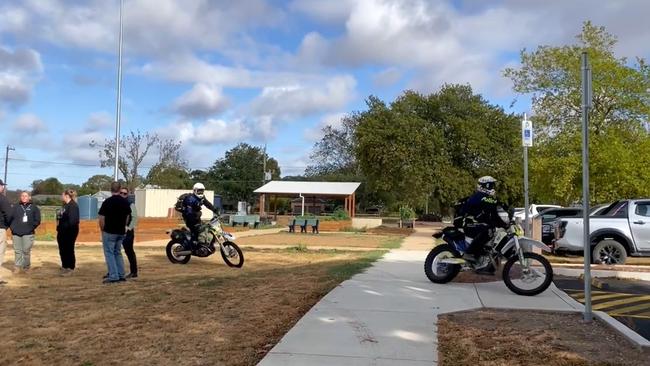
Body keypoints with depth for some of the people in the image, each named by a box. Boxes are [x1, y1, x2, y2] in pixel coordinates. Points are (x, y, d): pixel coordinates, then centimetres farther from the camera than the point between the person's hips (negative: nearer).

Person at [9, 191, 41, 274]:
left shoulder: (34, 207, 7)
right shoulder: (16, 207, 13)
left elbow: (37, 220, 3)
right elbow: (10, 218, 11)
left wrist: (31, 228, -5)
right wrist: (12, 228, 0)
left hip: (28, 234, -2)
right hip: (16, 233, 2)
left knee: (26, 251, -3)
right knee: (17, 251, 3)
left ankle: (26, 267, 7)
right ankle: (18, 267, 9)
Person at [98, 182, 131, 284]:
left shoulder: (107, 202, -12)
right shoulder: (125, 202, 3)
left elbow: (102, 218, -11)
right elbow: (127, 217, 11)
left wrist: (102, 230, 2)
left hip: (109, 232, -5)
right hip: (121, 232, 5)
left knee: (109, 253, 1)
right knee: (118, 253, 16)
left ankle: (113, 276, -2)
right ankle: (121, 275, 15)